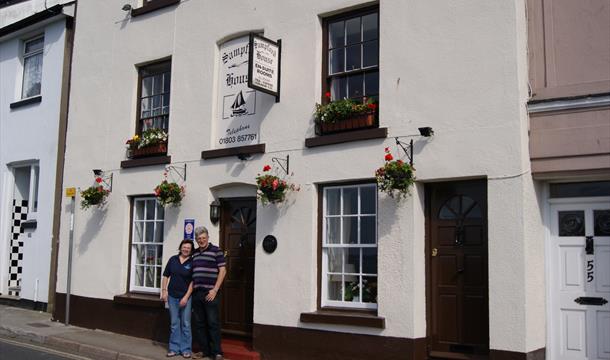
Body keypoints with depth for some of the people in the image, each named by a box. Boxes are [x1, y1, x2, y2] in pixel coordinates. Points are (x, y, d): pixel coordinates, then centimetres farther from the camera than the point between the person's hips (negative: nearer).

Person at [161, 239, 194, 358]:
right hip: (172, 296, 2)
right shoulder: (173, 259, 4)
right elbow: (166, 276, 8)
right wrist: (164, 290, 0)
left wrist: (186, 297, -12)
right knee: (174, 323, 10)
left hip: (185, 297, -2)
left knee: (185, 324, 4)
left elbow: (193, 281, -7)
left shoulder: (192, 263, -5)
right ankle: (174, 348, 18)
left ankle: (186, 349, 12)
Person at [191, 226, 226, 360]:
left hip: (210, 293, -6)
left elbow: (222, 270, -5)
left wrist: (215, 290, -11)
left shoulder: (216, 250, -1)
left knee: (213, 323, -4)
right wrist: (191, 289, 11)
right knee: (199, 324, 9)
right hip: (196, 293, 6)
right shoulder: (194, 253, 15)